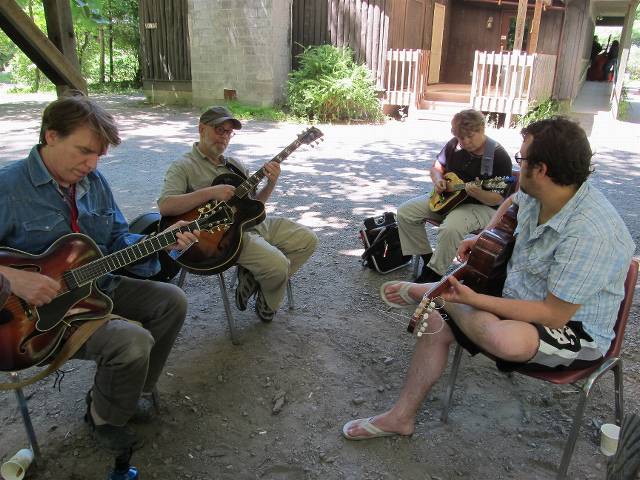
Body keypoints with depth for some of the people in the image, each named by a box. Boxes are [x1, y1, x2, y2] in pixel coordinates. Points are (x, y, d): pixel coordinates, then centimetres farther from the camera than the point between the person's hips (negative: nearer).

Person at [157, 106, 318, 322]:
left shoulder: (234, 164, 18)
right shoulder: (184, 166, -4)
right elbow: (165, 206, -20)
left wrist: (271, 184, -3)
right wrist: (211, 192, -25)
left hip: (254, 222, 8)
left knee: (307, 239, 2)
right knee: (278, 264, -26)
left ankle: (255, 279, 8)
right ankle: (266, 304, 9)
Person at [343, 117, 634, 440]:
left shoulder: (591, 233, -32)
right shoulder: (536, 195, -7)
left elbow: (554, 314, -29)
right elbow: (512, 202, 21)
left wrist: (474, 299, -30)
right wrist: (485, 236, 6)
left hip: (575, 331, -8)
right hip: (519, 301, 8)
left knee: (506, 339, -40)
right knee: (437, 322, -1)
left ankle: (425, 291, -10)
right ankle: (402, 416, 11)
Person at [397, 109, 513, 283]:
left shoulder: (498, 156, -16)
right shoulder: (454, 145, 0)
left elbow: (498, 200, -16)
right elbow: (437, 167, 16)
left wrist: (478, 193, -37)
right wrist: (438, 180, -7)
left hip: (481, 205, -6)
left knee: (450, 228, -38)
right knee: (405, 212, -7)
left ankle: (432, 274, -17)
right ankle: (428, 258, 2)